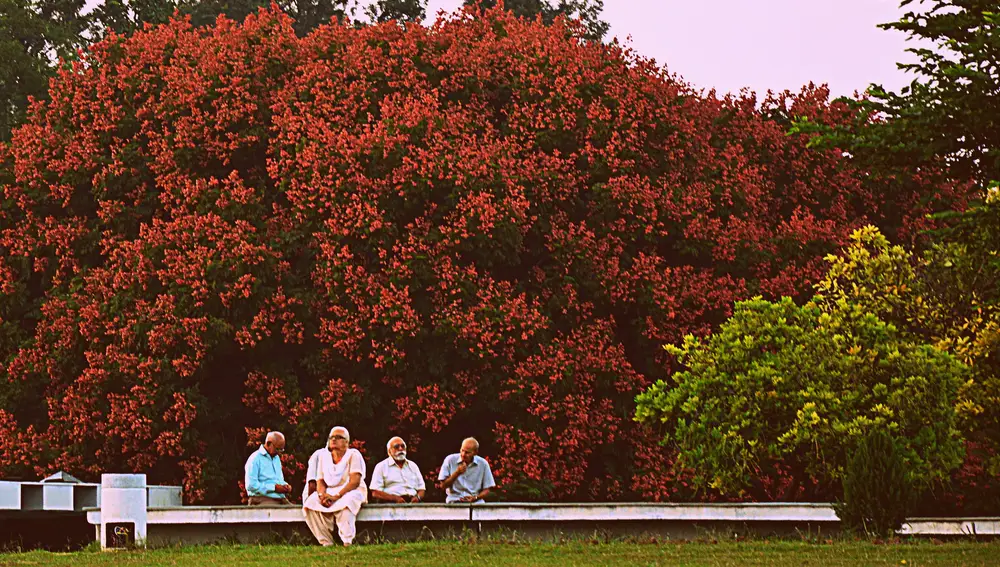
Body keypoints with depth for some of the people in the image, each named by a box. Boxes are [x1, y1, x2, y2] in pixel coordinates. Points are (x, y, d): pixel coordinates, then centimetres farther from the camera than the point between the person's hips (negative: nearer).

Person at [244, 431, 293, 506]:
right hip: (262, 499, -7)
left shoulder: (276, 458, 22)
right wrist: (274, 487, -15)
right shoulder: (255, 459, -4)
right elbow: (251, 485, -14)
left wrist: (286, 485, 9)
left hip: (280, 499, 8)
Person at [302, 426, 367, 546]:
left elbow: (355, 481, -15)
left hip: (352, 492, -5)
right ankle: (326, 543, -24)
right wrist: (322, 495, -15)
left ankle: (347, 542, -38)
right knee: (311, 503, -25)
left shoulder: (353, 455, -4)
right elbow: (320, 481, 9)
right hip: (329, 493, 5)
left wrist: (336, 496, -24)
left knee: (345, 502, -40)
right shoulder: (324, 456, 13)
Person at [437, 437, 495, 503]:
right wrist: (457, 473, -14)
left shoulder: (483, 464, 2)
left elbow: (486, 490, 7)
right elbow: (443, 485, -1)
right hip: (454, 502, -1)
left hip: (475, 503, 1)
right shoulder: (450, 460, -1)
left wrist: (475, 497, -12)